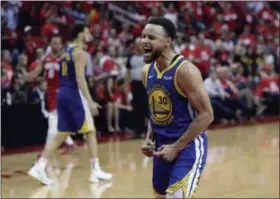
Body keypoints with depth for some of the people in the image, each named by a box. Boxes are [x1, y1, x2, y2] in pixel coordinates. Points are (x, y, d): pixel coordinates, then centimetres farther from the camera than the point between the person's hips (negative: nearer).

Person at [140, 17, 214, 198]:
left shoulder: (185, 70, -19)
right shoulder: (147, 71, 5)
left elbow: (206, 115, -20)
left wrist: (176, 147, -20)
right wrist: (149, 139, 3)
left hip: (188, 147, -8)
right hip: (162, 148, 8)